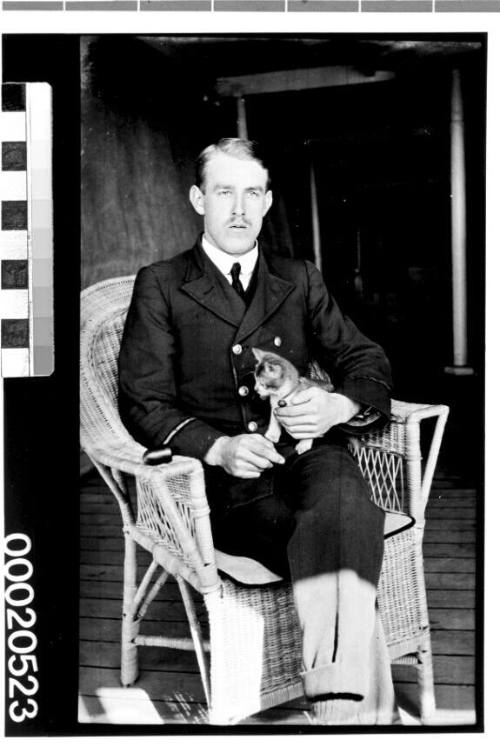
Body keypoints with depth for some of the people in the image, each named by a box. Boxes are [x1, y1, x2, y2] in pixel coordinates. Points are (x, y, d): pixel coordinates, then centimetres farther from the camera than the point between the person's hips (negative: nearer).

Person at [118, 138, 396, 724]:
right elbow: (142, 404, 2)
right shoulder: (160, 286, 11)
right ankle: (365, 709, -26)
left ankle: (338, 701, -37)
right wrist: (218, 447, -18)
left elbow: (367, 365, 15)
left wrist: (337, 406, -11)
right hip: (221, 479, -2)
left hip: (307, 455, 2)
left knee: (347, 508, -35)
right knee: (342, 555, -31)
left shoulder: (301, 281, 21)